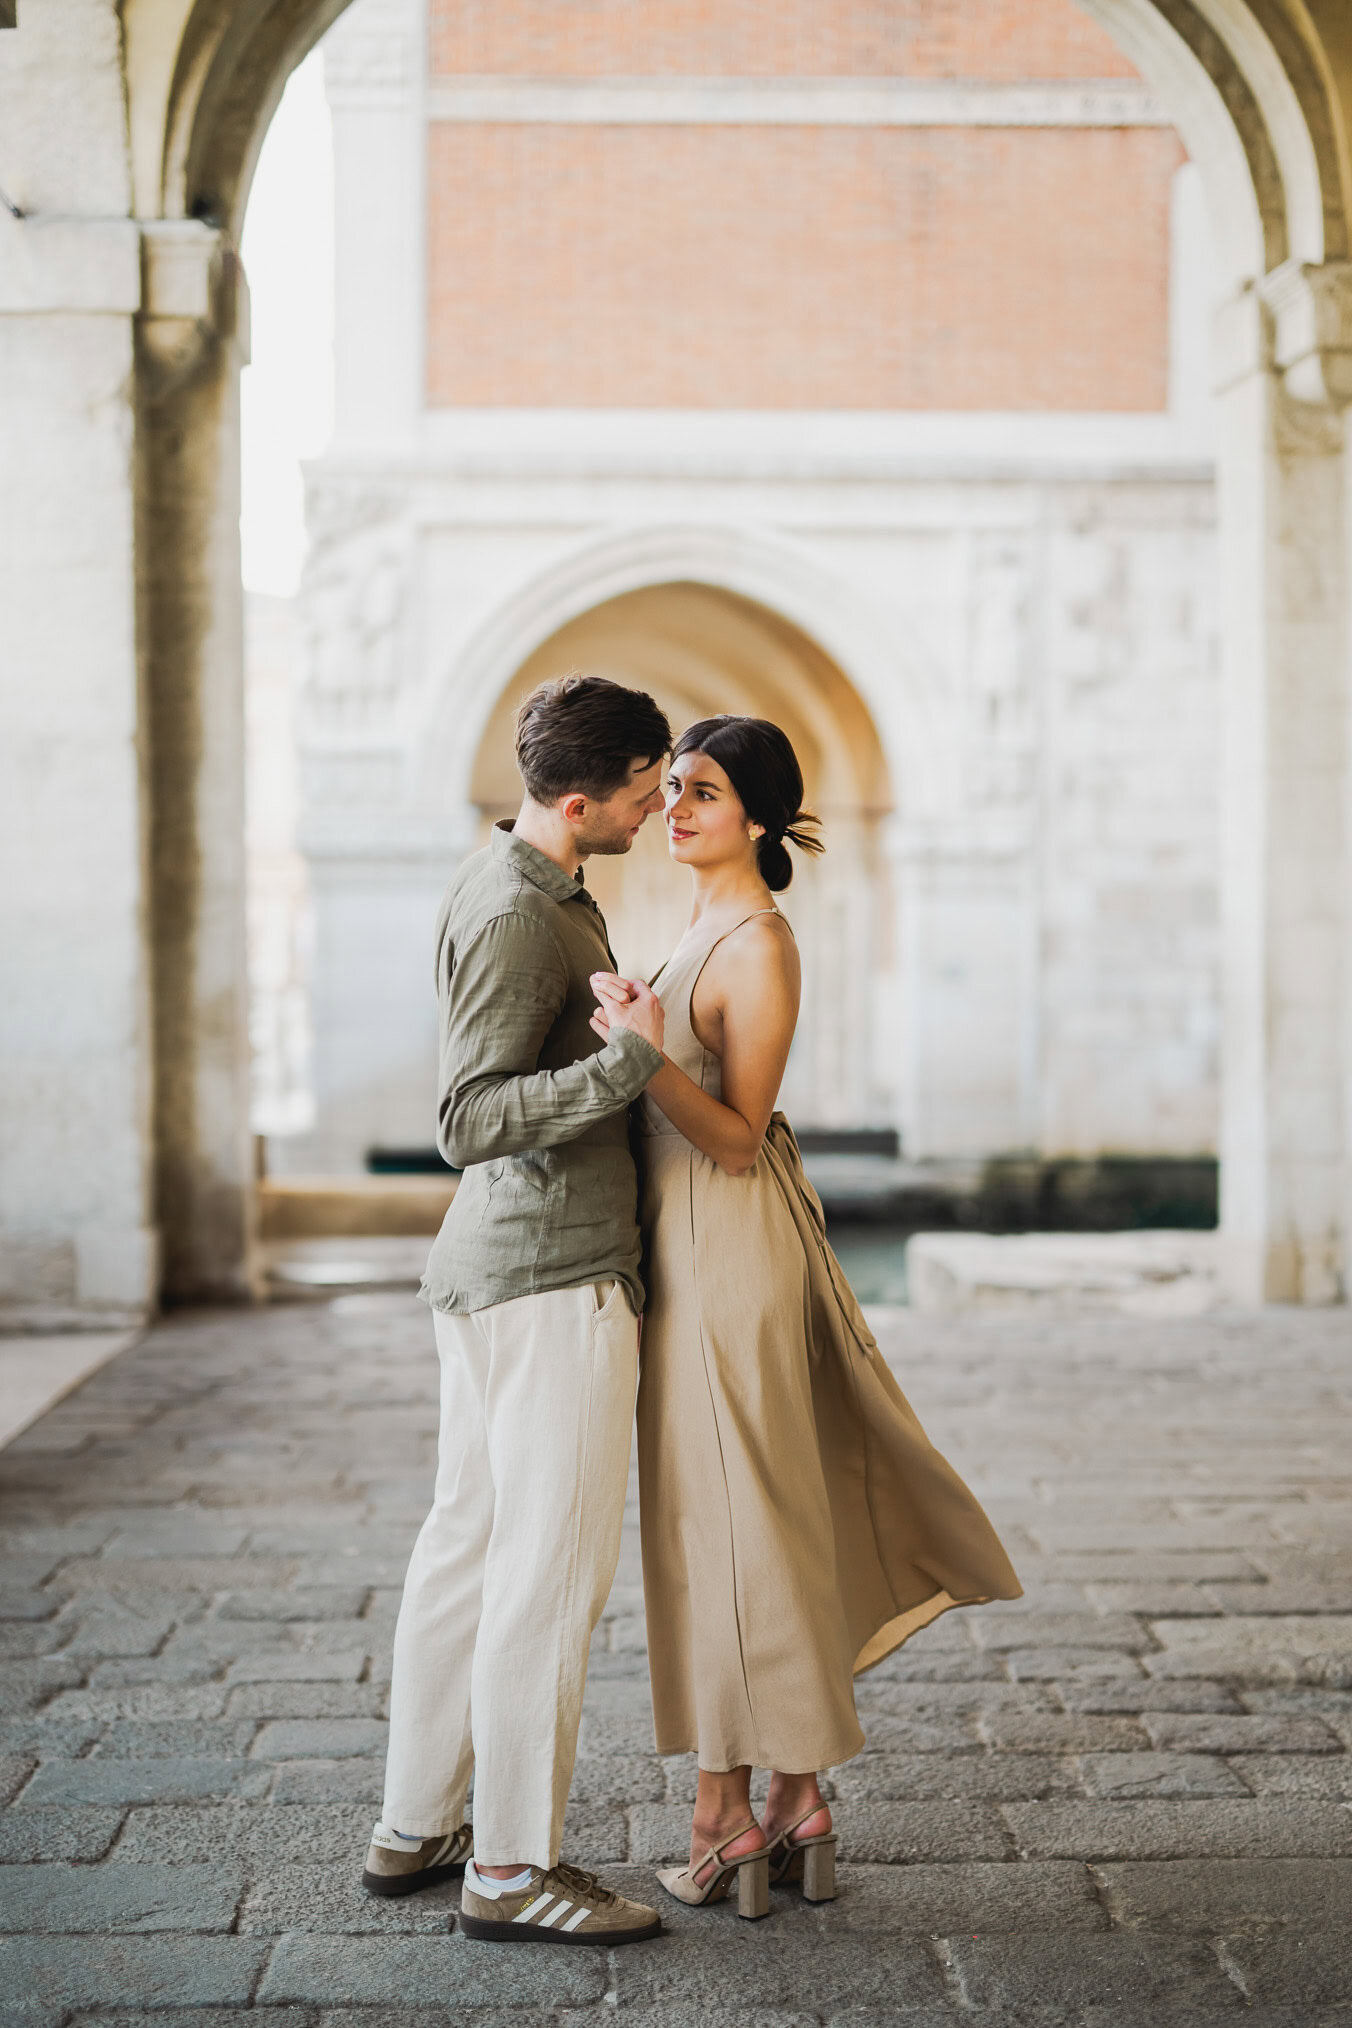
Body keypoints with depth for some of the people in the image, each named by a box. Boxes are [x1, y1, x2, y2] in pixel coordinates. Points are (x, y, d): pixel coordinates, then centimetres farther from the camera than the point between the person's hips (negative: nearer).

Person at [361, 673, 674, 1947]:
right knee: (550, 1568, -6)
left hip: (493, 1268, 10)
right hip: (553, 1278, -10)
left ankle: (413, 1828, 23)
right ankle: (510, 1869, 0)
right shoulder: (515, 916, -19)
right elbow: (472, 1122, -26)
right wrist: (629, 1059, -35)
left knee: (466, 1544, 14)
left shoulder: (523, 885, 13)